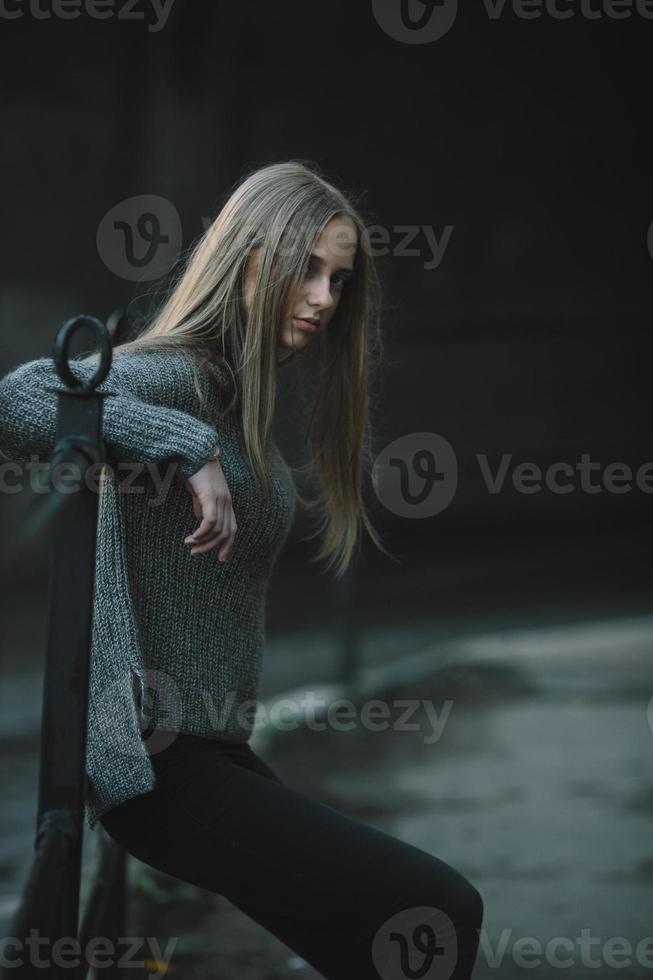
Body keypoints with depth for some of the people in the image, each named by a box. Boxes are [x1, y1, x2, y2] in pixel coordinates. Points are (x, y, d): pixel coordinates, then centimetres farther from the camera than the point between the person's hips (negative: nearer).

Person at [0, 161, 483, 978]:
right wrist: (186, 446, -30)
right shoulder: (174, 375, -13)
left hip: (215, 752, 10)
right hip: (161, 763, -10)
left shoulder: (244, 399, 15)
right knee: (441, 913, -13)